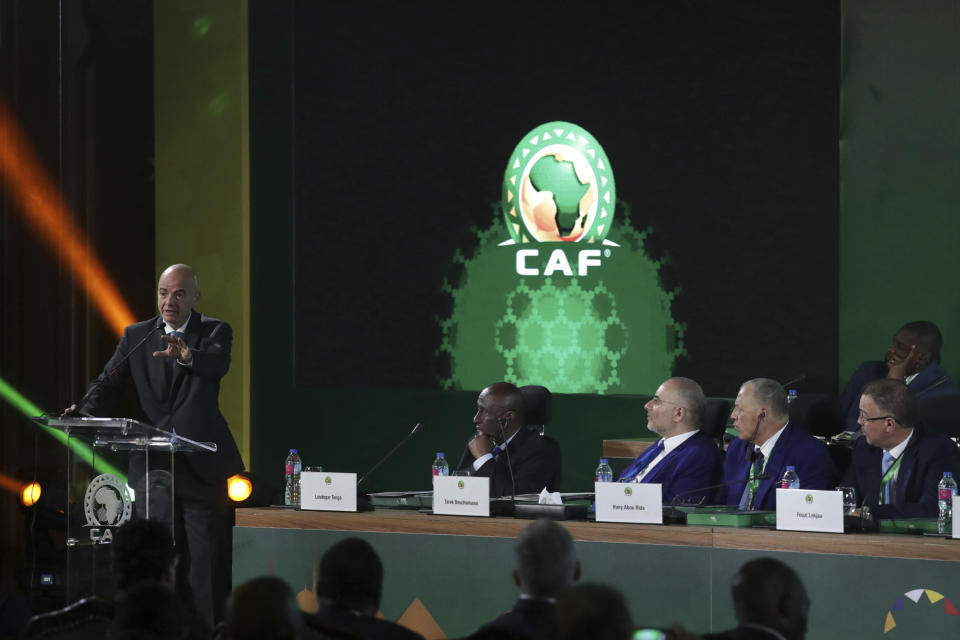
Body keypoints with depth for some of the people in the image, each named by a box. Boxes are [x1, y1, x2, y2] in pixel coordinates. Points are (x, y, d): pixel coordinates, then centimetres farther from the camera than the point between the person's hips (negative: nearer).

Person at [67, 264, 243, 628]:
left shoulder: (214, 332, 2)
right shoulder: (136, 337, 10)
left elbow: (218, 363, -20)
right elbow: (109, 382, 0)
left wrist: (187, 355, -43)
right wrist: (87, 411, -21)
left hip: (202, 467, -3)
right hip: (153, 468, 3)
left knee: (208, 565, -5)